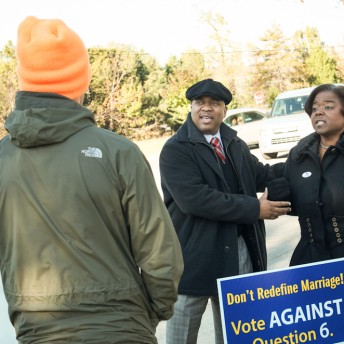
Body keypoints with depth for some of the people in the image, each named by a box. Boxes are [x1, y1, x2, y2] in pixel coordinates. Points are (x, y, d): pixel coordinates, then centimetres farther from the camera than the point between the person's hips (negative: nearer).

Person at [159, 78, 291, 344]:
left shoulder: (235, 144, 13)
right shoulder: (175, 149, -12)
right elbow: (194, 199, -24)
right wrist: (255, 209, -20)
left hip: (240, 251, 6)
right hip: (195, 255, -6)